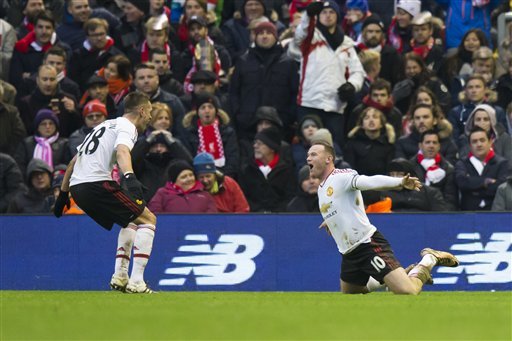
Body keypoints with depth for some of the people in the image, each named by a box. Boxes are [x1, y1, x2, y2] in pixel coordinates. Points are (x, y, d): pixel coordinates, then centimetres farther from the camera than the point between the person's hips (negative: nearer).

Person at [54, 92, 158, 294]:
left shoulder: (105, 125, 28)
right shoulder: (127, 126, 0)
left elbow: (74, 161, 30)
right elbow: (122, 151, -24)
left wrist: (63, 194, 33)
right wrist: (130, 177, -41)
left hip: (77, 187, 9)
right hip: (96, 184, -9)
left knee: (130, 221, 26)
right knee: (148, 219, -3)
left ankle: (120, 277, 15)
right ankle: (136, 281, -15)